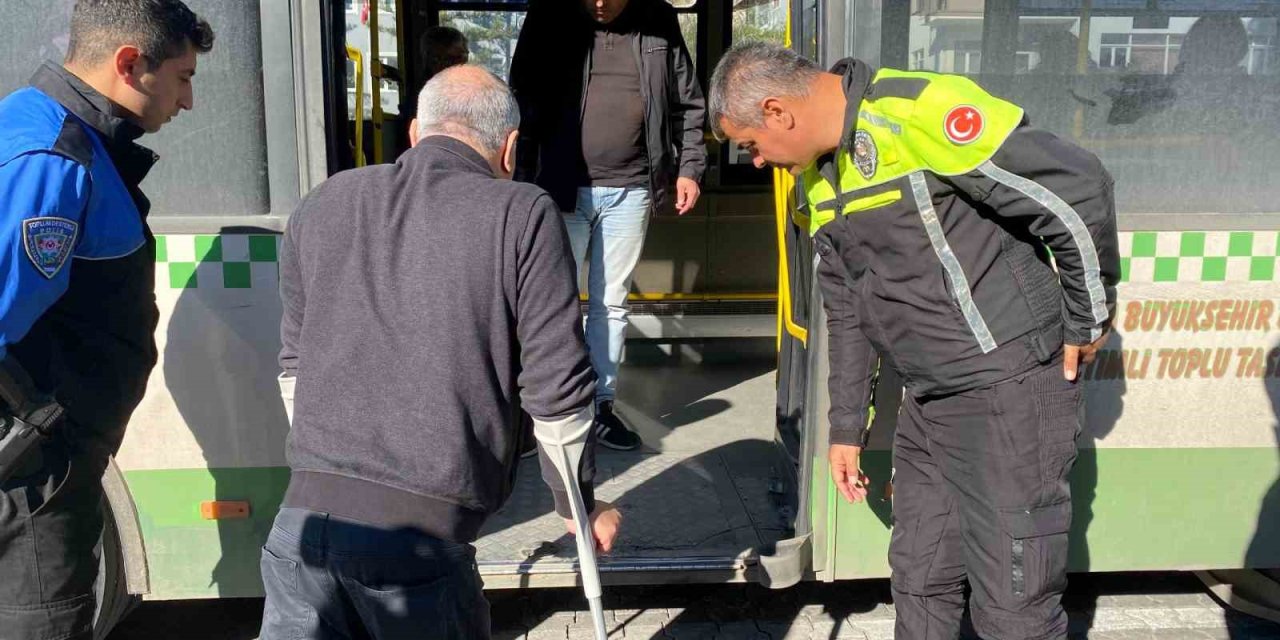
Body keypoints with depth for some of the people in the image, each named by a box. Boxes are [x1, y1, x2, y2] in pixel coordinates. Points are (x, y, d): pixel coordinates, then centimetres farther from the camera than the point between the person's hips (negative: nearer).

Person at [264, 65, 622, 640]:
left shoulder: (322, 204, 13)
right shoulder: (523, 216, -3)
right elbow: (556, 386, -3)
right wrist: (576, 504, 13)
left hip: (305, 515, 4)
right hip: (421, 531, -3)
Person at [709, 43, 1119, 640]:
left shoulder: (917, 112, -19)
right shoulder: (820, 177, 9)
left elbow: (1078, 188, -19)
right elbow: (846, 311, 17)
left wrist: (1087, 324, -8)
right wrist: (846, 428, 19)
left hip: (1012, 388, -8)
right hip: (928, 401, 8)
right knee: (919, 580, 16)